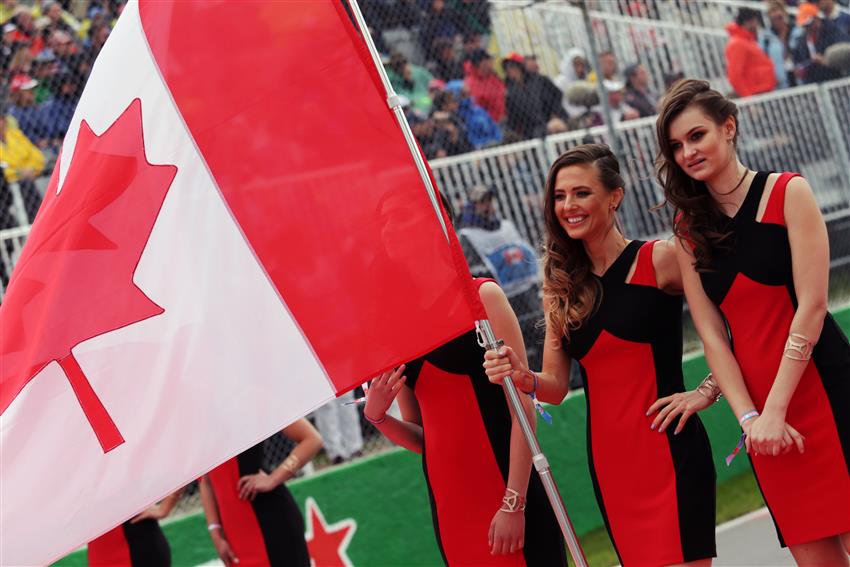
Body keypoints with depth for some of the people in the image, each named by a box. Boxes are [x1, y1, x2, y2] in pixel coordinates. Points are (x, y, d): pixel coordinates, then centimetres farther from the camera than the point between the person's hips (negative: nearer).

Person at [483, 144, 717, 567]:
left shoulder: (658, 259, -6)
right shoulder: (562, 286, 9)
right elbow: (556, 386, 7)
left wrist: (707, 391, -11)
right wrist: (522, 377, -14)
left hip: (668, 448, -5)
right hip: (607, 457, 5)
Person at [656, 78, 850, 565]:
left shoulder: (787, 193, -2)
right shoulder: (690, 230, 10)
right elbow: (713, 335, 3)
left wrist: (775, 409, -14)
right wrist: (750, 417, -10)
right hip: (759, 407, 4)